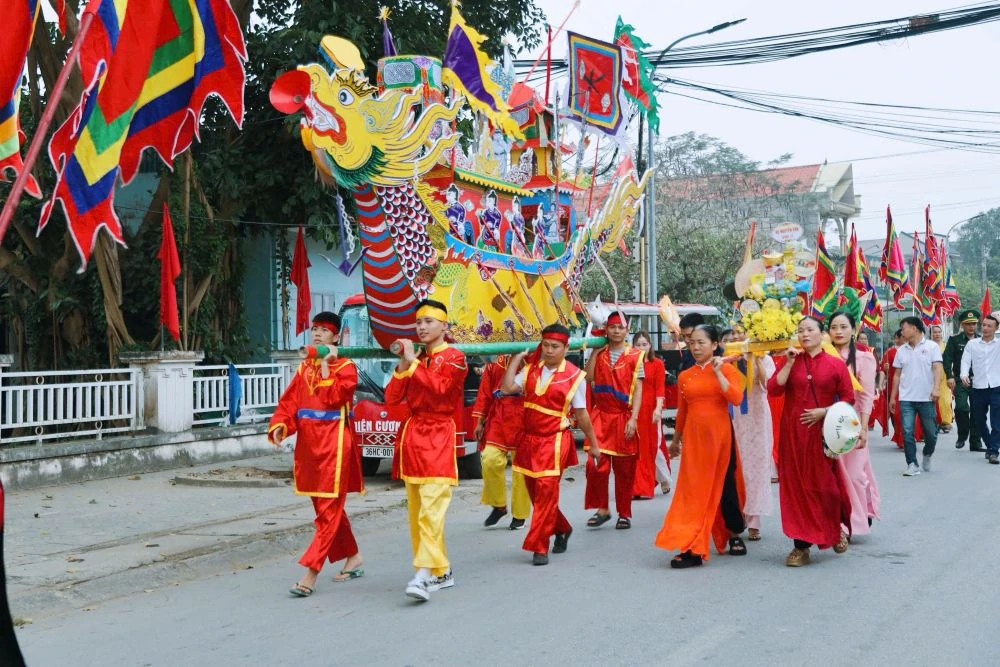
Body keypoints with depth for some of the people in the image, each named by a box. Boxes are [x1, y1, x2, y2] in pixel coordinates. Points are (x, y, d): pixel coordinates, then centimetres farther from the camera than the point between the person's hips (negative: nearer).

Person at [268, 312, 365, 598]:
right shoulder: (304, 367, 14)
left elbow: (332, 397, -19)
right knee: (327, 507, 15)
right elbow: (289, 401, 8)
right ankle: (353, 557, 30)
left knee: (328, 509, -7)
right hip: (308, 444, 7)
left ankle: (310, 571, -10)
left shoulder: (346, 367, -4)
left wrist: (326, 365, -13)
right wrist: (279, 425, -8)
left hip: (334, 444, -7)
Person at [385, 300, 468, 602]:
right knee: (415, 511, 8)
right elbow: (391, 398, 9)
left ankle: (424, 574, -23)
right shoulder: (415, 359, 17)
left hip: (438, 437, -7)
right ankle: (442, 572, 17)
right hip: (412, 436, 7)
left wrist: (414, 363, -14)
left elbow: (438, 388, -20)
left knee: (431, 509, -17)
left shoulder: (454, 358, -2)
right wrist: (403, 366, -2)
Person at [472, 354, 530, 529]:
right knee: (490, 459, -10)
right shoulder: (494, 362, 8)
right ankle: (498, 505, 11)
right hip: (497, 419, 3)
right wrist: (480, 422, 8)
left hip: (523, 421, -2)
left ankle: (520, 515, 17)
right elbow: (485, 392, 10)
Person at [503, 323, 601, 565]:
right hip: (529, 439, 5)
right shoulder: (531, 370, 6)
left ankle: (540, 547, -2)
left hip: (555, 441, -5)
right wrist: (516, 358, 0)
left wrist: (593, 443, 5)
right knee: (534, 491, 13)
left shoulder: (574, 376, -6)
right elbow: (506, 388, -6)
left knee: (546, 491, -10)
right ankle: (562, 529, 36)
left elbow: (581, 414, 1)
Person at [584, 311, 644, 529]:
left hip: (623, 417, -1)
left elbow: (638, 389, -4)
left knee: (624, 469, 5)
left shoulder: (635, 356, 0)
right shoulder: (599, 353, 8)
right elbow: (589, 378, -8)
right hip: (601, 415, 2)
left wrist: (633, 418, -13)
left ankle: (624, 513, 16)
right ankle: (602, 508, 7)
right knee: (597, 464, -9)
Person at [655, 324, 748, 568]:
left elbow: (736, 398, -17)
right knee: (694, 489, 0)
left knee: (725, 485, 9)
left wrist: (718, 372, -16)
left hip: (720, 435, -2)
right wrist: (675, 440, 19)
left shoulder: (727, 369, -1)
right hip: (693, 436, 2)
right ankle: (692, 548, -1)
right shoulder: (685, 376, 7)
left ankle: (734, 535, 30)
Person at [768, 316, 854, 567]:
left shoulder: (835, 364, 1)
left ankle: (837, 528, 29)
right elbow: (773, 389, -6)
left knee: (825, 484, -1)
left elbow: (848, 398, 1)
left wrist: (824, 411, -11)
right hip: (793, 432, 2)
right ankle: (801, 545, 7)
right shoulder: (789, 360, 7)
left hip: (822, 431, -2)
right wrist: (789, 363, -10)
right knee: (796, 485, 2)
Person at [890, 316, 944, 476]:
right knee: (907, 432, -7)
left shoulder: (932, 346, 1)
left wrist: (936, 388, -24)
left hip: (926, 398, -3)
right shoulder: (902, 351, 12)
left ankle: (927, 455, 31)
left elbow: (938, 368, -9)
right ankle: (912, 465, -1)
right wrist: (892, 397, 12)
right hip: (906, 399, 3)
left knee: (931, 433, 5)